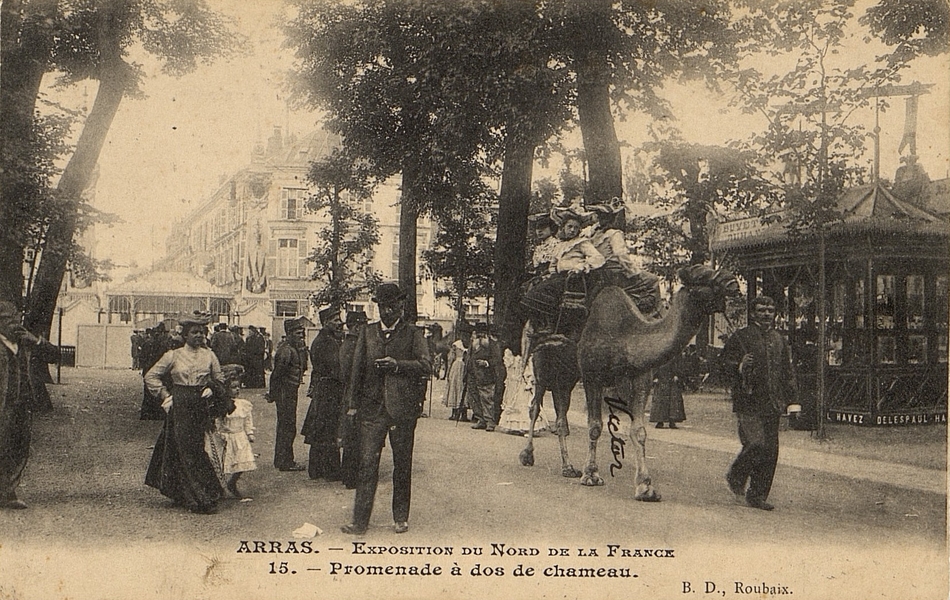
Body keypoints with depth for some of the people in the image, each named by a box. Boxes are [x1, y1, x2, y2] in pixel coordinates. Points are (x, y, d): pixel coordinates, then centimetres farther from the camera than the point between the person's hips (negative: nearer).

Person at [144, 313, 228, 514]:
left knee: (196, 448, 3)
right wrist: (164, 394, 0)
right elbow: (151, 376, 7)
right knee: (184, 450, -5)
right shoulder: (173, 355, 1)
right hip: (180, 406, -2)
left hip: (201, 407, 2)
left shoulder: (209, 356, 7)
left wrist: (211, 389, -1)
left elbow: (219, 380, 17)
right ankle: (201, 499, -1)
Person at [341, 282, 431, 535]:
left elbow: (426, 365, -6)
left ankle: (401, 518, 20)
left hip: (403, 408, -1)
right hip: (372, 407, 1)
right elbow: (357, 369, 13)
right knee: (367, 464, -2)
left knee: (402, 465, 7)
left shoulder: (413, 333, 5)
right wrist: (352, 403, 7)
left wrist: (397, 365, -20)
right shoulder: (367, 332, 13)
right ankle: (359, 521, 1)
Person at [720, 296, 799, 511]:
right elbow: (726, 364, -3)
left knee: (770, 451, 3)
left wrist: (792, 400, 15)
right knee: (757, 445, -15)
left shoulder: (779, 340, 17)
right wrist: (740, 367, -24)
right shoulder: (740, 337, 0)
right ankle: (736, 477, 12)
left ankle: (758, 496, 13)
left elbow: (788, 372, 21)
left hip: (772, 404, 6)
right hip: (748, 403, -5)